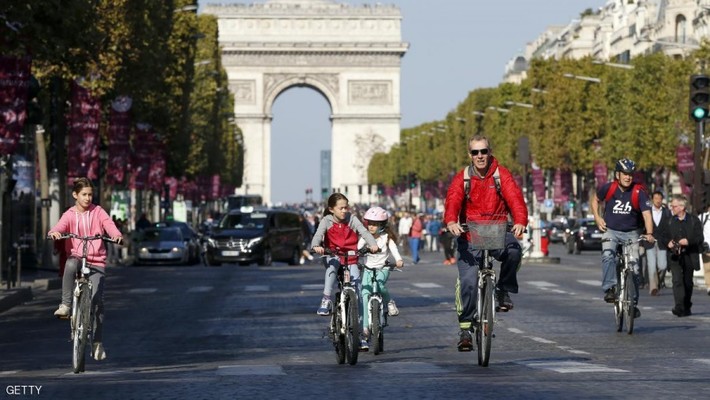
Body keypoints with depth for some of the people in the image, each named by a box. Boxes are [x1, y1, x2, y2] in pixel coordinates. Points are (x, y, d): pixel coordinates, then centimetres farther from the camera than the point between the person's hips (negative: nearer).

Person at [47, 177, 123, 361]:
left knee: (97, 300, -11)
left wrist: (117, 235, -36)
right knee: (70, 264, -39)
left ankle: (97, 343, 1)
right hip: (77, 257, -1)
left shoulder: (98, 212, 5)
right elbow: (60, 226, -15)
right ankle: (65, 305, -26)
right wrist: (54, 233, -40)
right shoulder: (70, 215, 4)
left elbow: (108, 224, -13)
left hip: (96, 263, 1)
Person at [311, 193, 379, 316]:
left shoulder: (352, 219, -4)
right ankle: (326, 300, -32)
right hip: (333, 255, -2)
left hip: (351, 256, 2)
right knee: (332, 266, -34)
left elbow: (364, 232, -14)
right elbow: (318, 234, -20)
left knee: (356, 280, -13)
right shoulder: (327, 221, -5)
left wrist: (373, 244, -34)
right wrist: (316, 246, -43)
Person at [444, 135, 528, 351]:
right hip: (470, 238, 0)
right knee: (468, 281, -13)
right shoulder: (462, 178, 1)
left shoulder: (501, 174, -1)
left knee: (514, 250, -32)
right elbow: (453, 200, -16)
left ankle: (504, 290, -8)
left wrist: (520, 221, -37)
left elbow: (515, 197, -16)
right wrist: (451, 222, -39)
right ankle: (465, 328, -1)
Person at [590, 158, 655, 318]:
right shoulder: (608, 188, -10)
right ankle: (610, 289, -32)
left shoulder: (639, 193, -15)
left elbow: (647, 214, -25)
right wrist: (597, 218, -2)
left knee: (633, 266, -5)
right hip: (611, 231, 0)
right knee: (608, 255, -29)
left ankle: (633, 302, 7)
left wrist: (649, 234, -40)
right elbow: (595, 200, 12)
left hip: (631, 233, 0)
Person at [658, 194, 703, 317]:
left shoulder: (694, 220, 1)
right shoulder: (669, 221, 8)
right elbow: (663, 235, 15)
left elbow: (699, 237, -3)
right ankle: (679, 307, -21)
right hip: (675, 256, 0)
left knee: (688, 282, 10)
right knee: (677, 281, -14)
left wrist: (689, 241, -20)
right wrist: (668, 242, -6)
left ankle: (686, 307, 24)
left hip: (689, 256, 0)